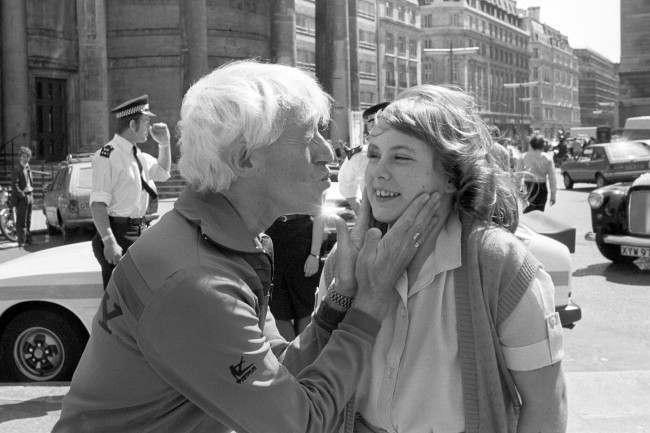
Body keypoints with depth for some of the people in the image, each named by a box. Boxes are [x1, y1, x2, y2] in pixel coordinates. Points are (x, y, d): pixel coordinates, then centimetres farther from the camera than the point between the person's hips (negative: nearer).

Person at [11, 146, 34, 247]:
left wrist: (31, 194, 14)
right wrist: (23, 195, -19)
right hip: (21, 198, -8)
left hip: (29, 196, 8)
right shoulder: (17, 169, -11)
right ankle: (21, 241, -5)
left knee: (28, 220, 14)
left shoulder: (28, 168, 15)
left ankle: (28, 239, 23)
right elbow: (14, 186, -17)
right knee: (21, 221, -6)